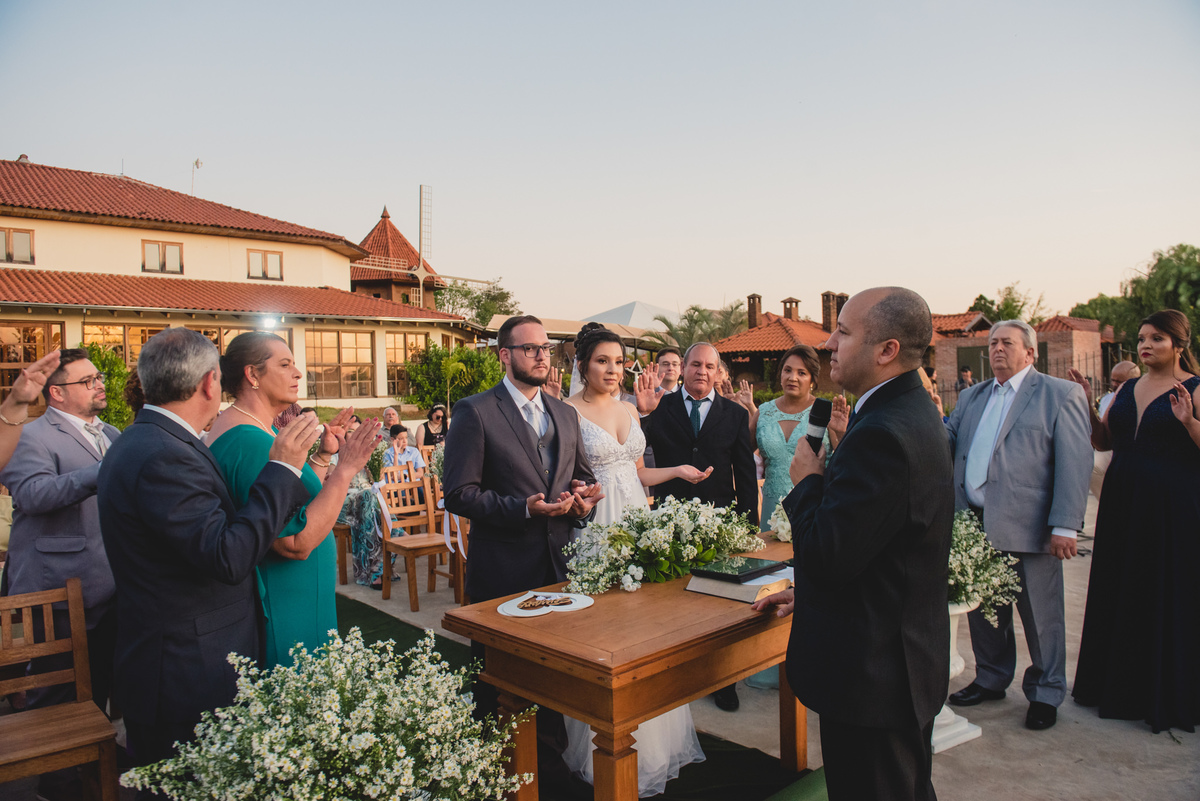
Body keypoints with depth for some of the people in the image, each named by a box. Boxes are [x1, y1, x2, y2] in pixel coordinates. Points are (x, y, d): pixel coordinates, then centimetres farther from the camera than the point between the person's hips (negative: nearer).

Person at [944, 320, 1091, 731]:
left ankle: (1045, 693, 26)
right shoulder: (971, 397, 16)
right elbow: (947, 442, 18)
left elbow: (1075, 462, -9)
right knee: (983, 609, 16)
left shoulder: (1061, 394, -3)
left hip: (1027, 527, -5)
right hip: (975, 524, 6)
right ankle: (991, 680, 34)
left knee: (1040, 615, 7)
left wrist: (1065, 526, -15)